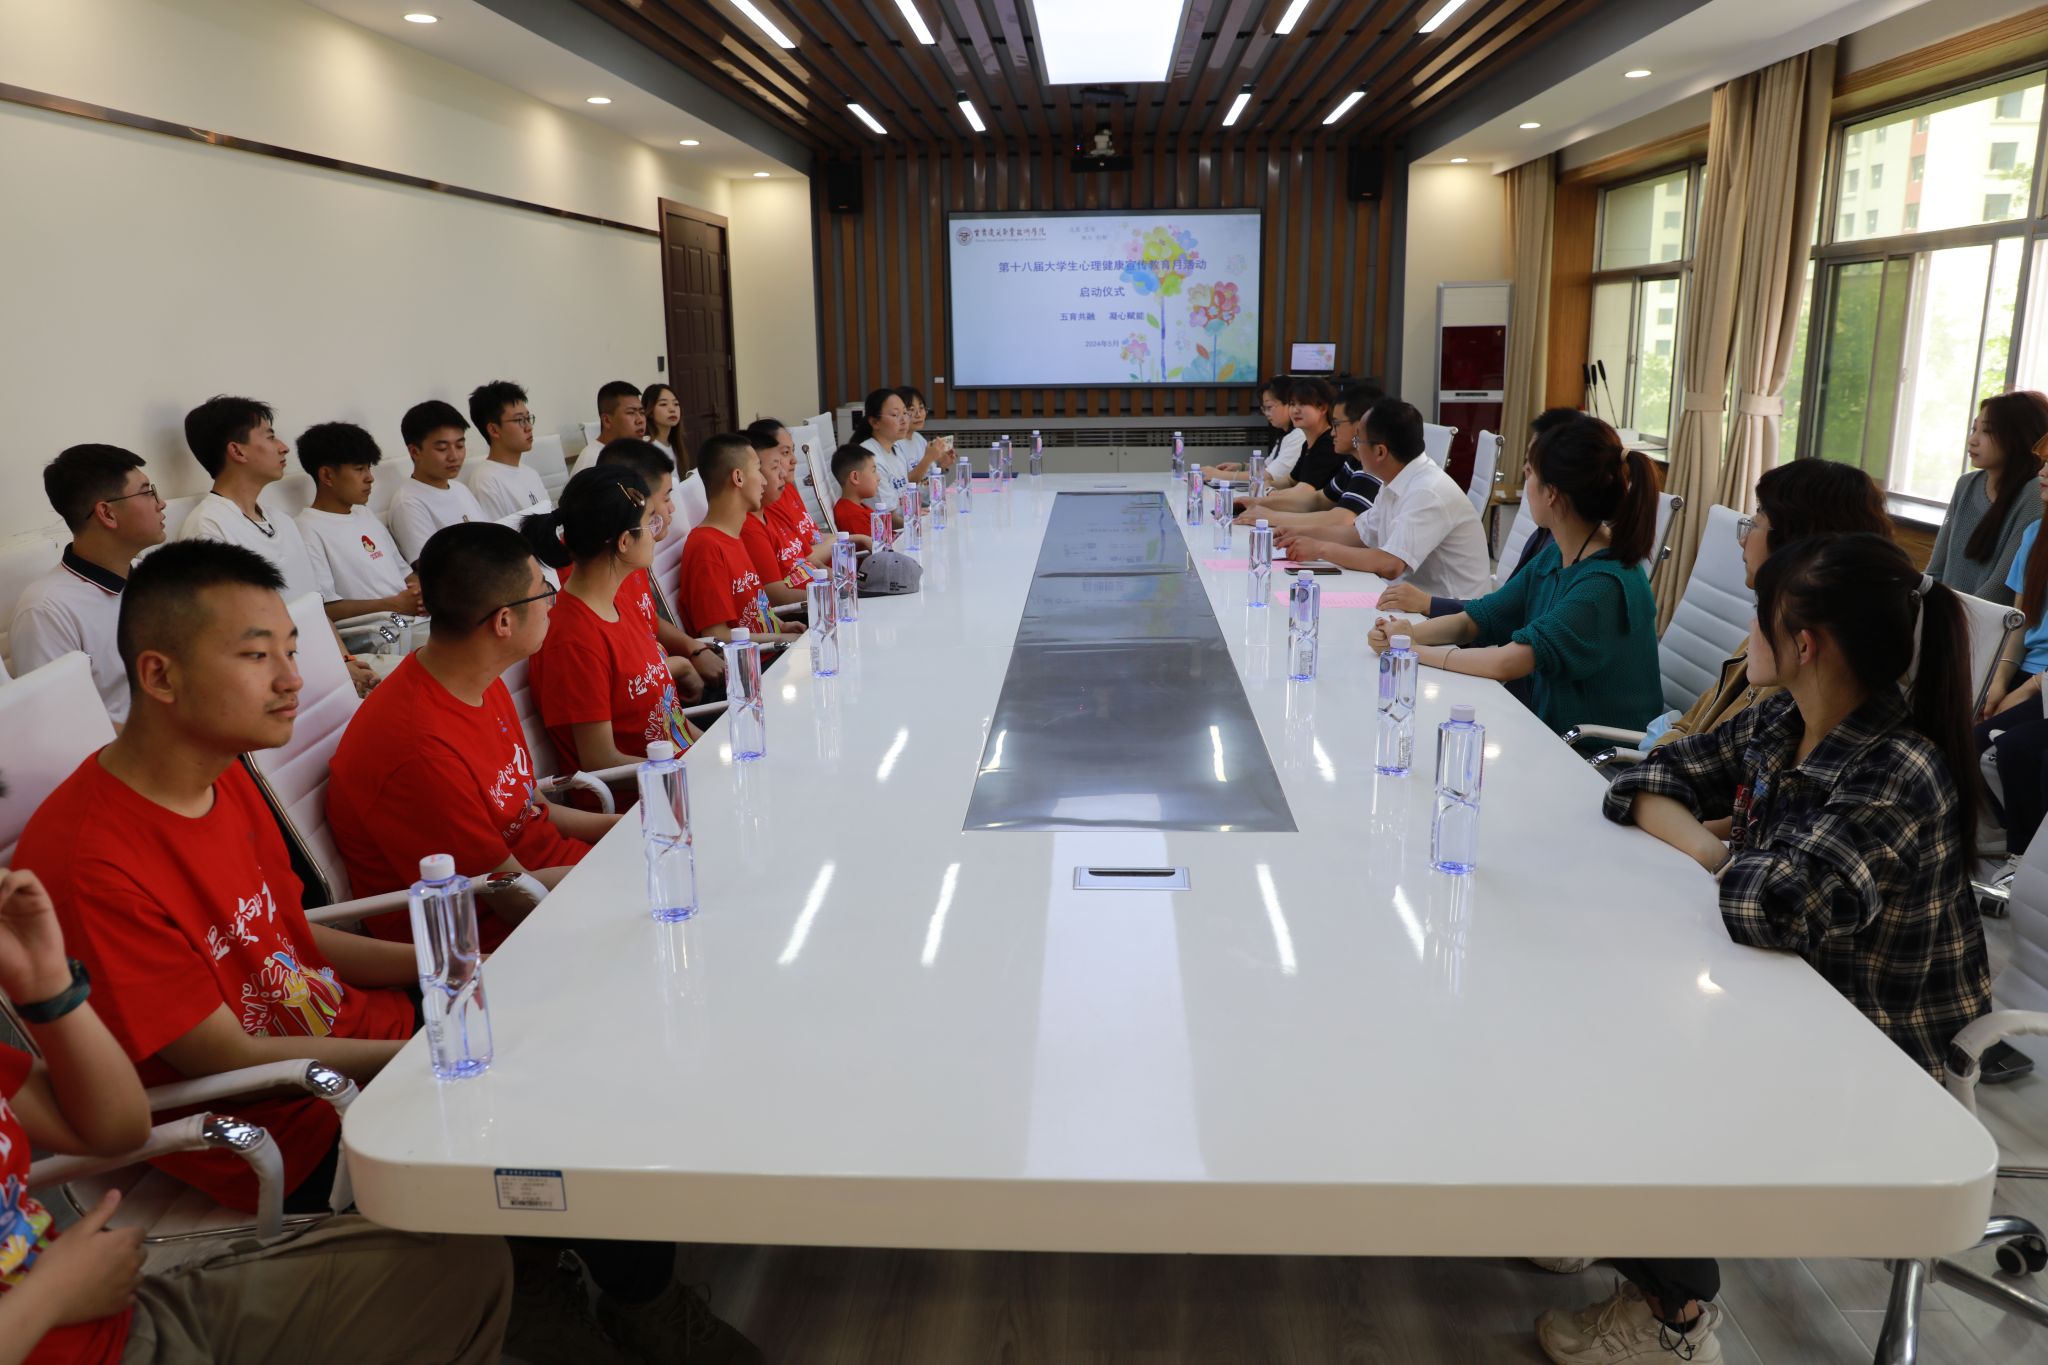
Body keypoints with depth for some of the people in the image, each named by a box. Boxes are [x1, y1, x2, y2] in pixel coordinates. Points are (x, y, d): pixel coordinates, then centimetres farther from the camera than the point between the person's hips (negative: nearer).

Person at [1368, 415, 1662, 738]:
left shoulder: (1606, 584, -23)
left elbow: (1507, 662, -29)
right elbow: (1477, 619, 5)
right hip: (1550, 730, 7)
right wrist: (1407, 633, -13)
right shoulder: (1555, 556, 3)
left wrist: (1415, 651, -17)